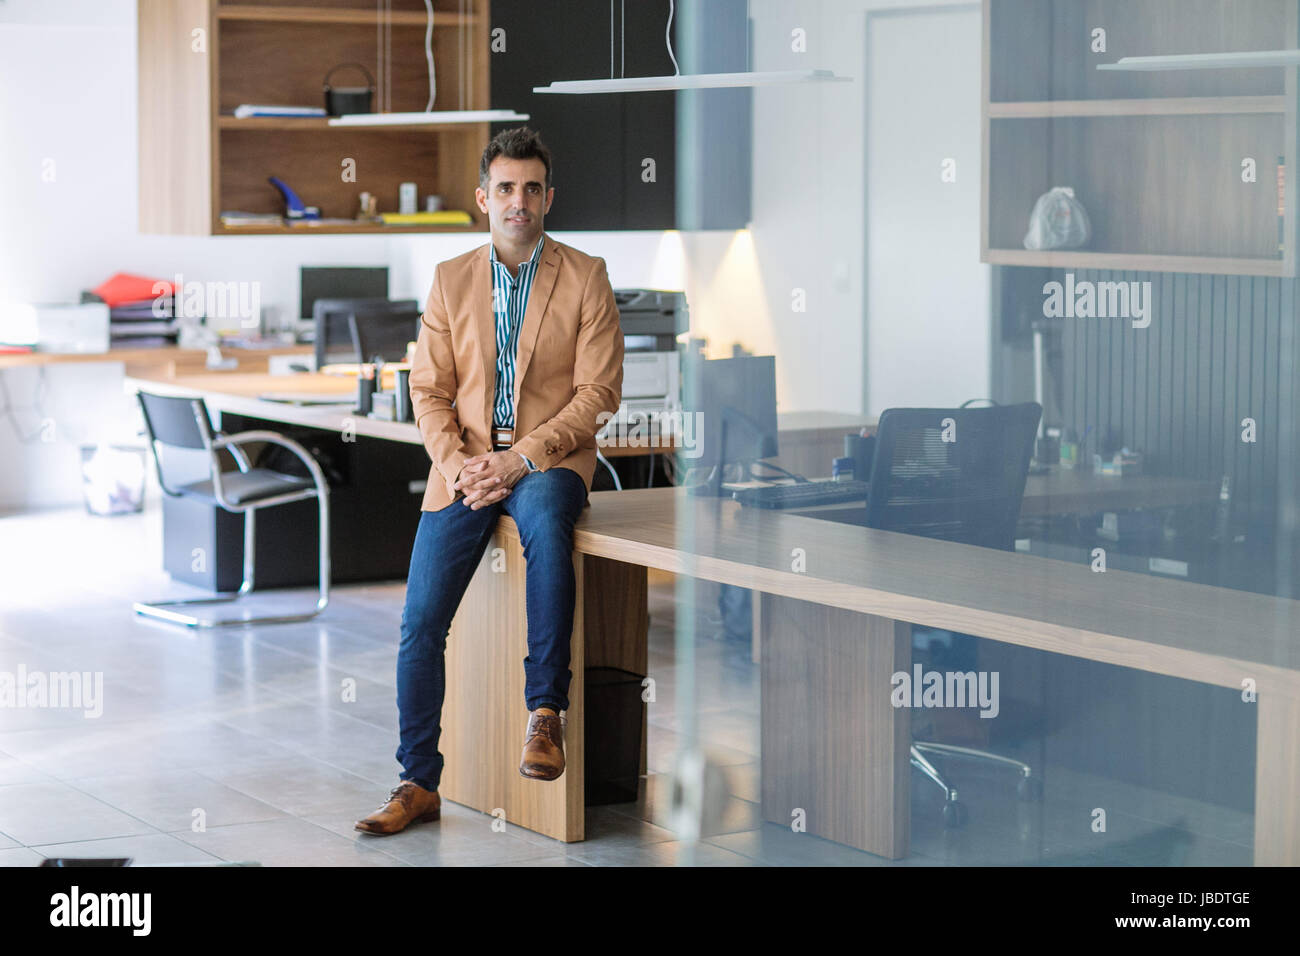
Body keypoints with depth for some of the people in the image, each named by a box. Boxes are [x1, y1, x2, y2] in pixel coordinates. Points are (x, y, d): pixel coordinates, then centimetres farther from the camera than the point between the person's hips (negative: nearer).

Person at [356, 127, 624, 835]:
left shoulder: (585, 277, 3)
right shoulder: (451, 279, 11)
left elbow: (598, 391, -4)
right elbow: (428, 391, 8)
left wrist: (520, 458, -14)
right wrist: (459, 467, -10)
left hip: (550, 458, -3)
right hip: (465, 464, 3)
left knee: (544, 519, -39)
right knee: (419, 622, -10)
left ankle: (545, 711, -30)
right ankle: (419, 785, 1)